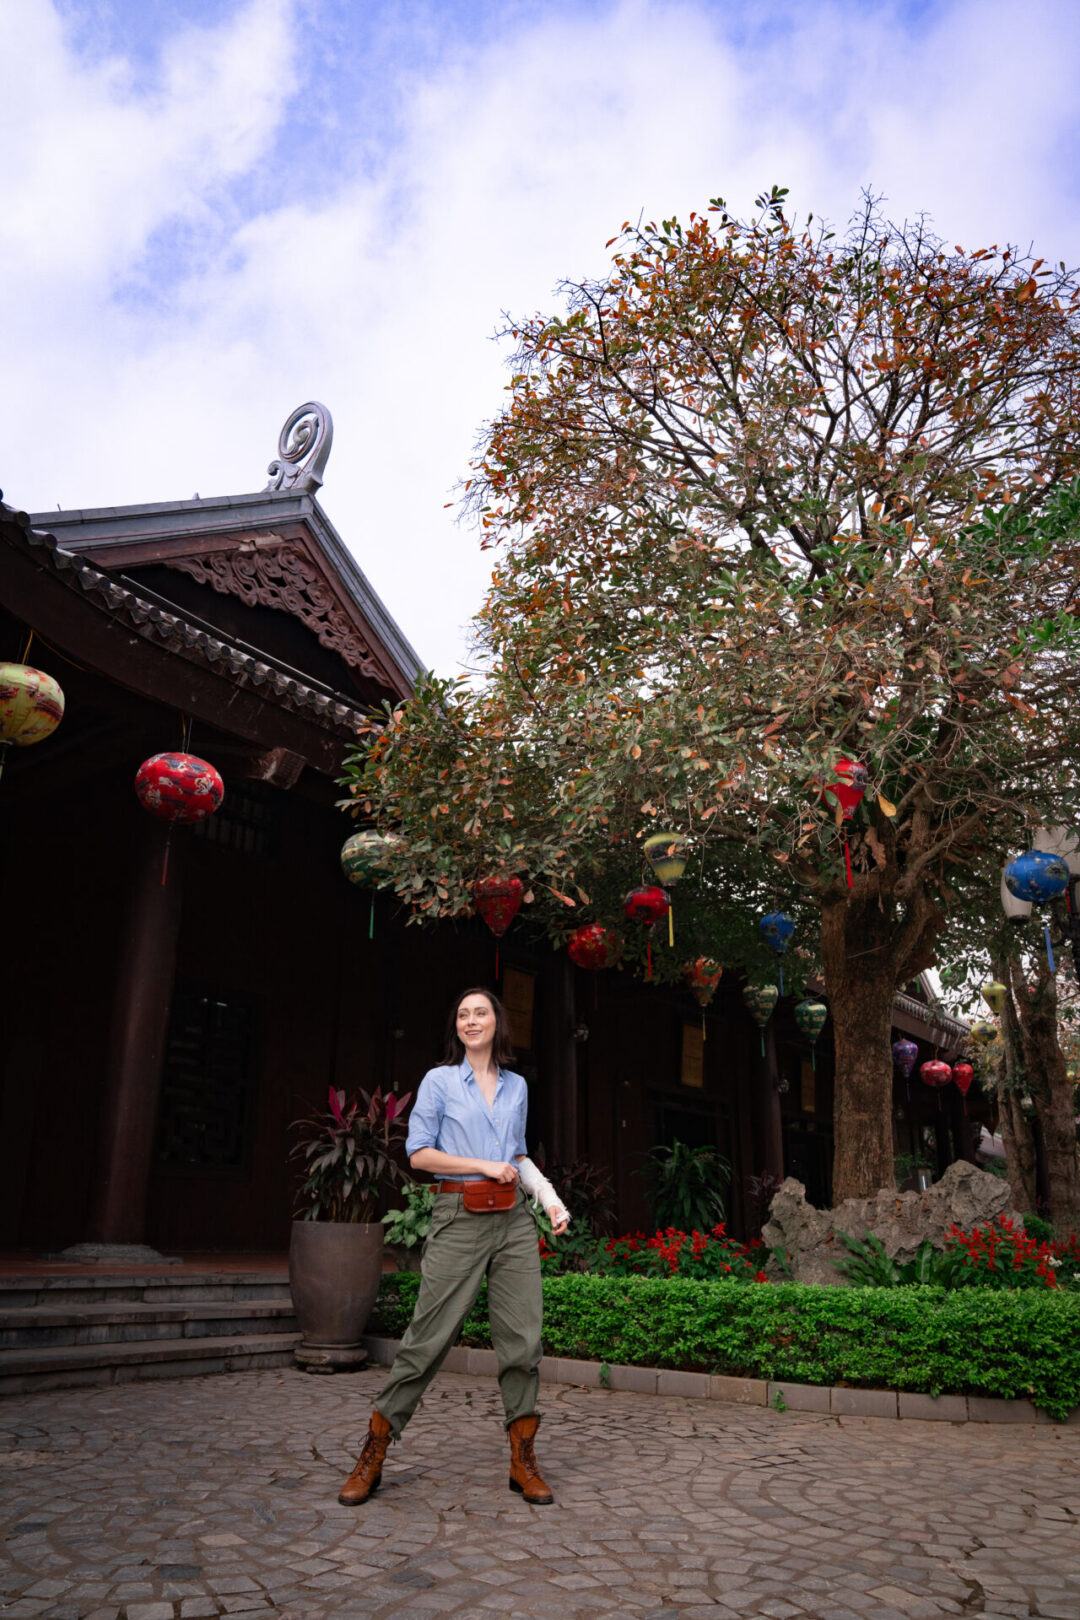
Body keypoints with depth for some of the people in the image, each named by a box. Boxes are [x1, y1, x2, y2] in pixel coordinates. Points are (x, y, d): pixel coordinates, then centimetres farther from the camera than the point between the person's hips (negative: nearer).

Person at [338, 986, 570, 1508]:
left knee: (523, 1338, 1)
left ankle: (523, 1462, 14)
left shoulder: (517, 1086, 14)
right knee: (428, 1337, -2)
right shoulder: (439, 1081, 3)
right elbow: (419, 1153, -2)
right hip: (459, 1219, -4)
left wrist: (552, 1199, 9)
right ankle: (371, 1458, 12)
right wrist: (483, 1166, -10)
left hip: (513, 1220, 4)